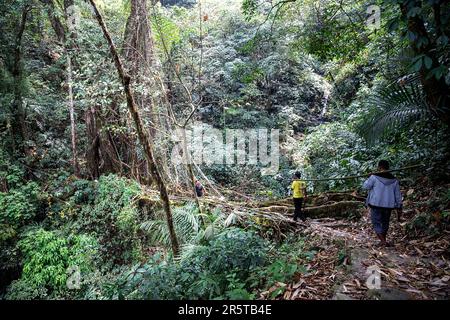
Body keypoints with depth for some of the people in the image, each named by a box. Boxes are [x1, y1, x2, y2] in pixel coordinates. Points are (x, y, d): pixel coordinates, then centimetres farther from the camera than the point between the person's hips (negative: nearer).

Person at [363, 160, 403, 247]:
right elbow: (398, 196, 8)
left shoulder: (374, 177, -11)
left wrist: (369, 177, 16)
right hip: (388, 205, 5)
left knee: (376, 223, 3)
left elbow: (365, 186, 1)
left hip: (376, 205, -5)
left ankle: (384, 242, -9)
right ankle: (383, 241, 32)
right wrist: (399, 208, 14)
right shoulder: (394, 180, 5)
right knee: (385, 223, 20)